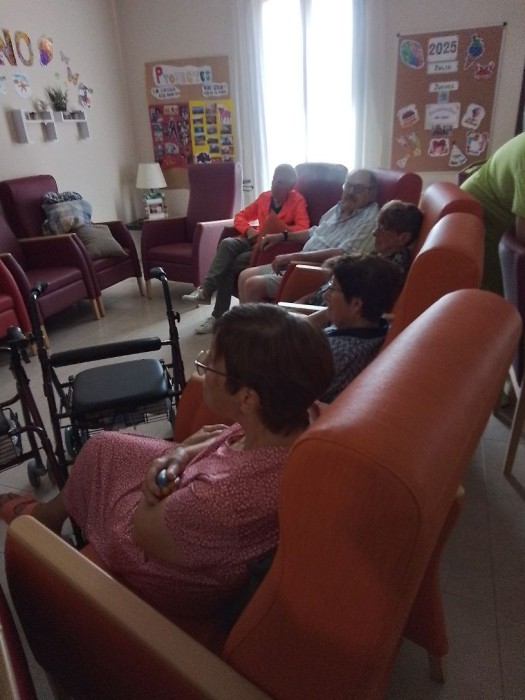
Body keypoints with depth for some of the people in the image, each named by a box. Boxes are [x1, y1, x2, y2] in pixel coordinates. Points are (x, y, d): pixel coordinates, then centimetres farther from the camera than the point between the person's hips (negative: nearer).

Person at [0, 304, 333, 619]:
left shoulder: (225, 503, -46)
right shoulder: (294, 419, -25)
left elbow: (142, 529, -25)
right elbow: (227, 436, -3)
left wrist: (160, 478, -9)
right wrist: (181, 453, -18)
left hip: (179, 579, -6)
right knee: (103, 446, 18)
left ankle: (48, 513, 49)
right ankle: (51, 510, 49)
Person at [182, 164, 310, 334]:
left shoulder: (297, 200, 1)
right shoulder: (264, 197, 17)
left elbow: (303, 228, -14)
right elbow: (240, 216, 18)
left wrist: (278, 231, -21)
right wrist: (249, 230, -3)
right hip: (254, 240, 5)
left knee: (233, 264, -27)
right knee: (227, 243, -28)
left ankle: (218, 315, -20)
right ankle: (204, 290, -32)